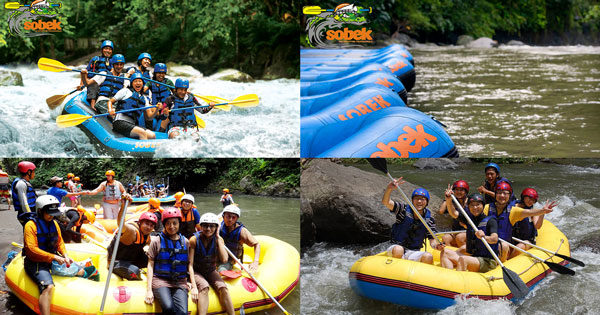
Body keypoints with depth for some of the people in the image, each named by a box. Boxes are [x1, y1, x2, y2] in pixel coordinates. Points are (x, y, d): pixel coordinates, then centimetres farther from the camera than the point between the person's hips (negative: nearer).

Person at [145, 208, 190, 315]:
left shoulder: (185, 242, 15)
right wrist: (149, 290, -3)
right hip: (160, 280, -2)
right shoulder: (156, 241, 7)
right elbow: (150, 265, 5)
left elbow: (189, 265, 17)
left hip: (180, 282, 2)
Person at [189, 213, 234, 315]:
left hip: (211, 271, 3)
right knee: (204, 287, -33)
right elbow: (190, 264, -17)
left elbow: (224, 259, -21)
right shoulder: (194, 240, -14)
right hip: (196, 272, -3)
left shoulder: (218, 240, -5)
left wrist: (218, 237, -18)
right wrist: (194, 286, -28)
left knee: (223, 288, -24)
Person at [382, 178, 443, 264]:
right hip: (396, 246, -2)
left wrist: (436, 245, -21)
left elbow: (432, 240, 4)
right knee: (398, 250, -37)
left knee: (428, 257, -28)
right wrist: (389, 189, -36)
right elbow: (385, 202, -16)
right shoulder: (404, 210, -3)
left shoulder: (429, 220, 3)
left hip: (413, 253, 2)